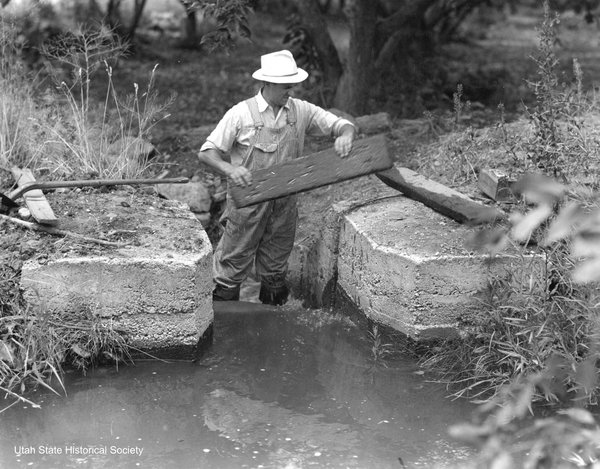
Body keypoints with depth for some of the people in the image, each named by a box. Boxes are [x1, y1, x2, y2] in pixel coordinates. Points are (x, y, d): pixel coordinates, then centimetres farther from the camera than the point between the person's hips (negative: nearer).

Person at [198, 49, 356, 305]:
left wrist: (345, 135, -19)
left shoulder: (300, 110, 1)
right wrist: (229, 169, -29)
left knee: (276, 267, 16)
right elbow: (206, 152, -9)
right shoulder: (241, 114, -10)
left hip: (285, 202, 4)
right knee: (234, 262, 6)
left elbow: (342, 124, 6)